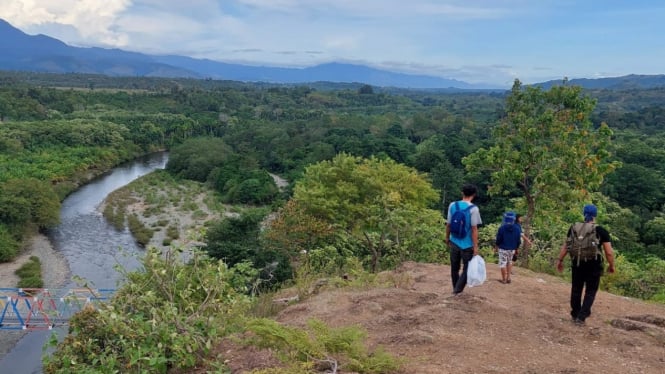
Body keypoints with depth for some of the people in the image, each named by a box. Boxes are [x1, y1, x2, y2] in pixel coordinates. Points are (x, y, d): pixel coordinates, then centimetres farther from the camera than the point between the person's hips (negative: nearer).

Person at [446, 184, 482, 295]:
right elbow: (474, 229, -15)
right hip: (467, 244, -4)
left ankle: (455, 288, 30)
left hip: (454, 242, 4)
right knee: (467, 268, 10)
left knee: (455, 267, 18)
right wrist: (475, 246, -11)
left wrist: (447, 238, 17)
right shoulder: (473, 209, -14)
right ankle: (457, 289, 4)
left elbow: (448, 224, 3)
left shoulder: (452, 205, -1)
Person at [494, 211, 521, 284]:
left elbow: (498, 239, -8)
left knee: (503, 263, 5)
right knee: (509, 262, 21)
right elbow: (519, 240, 3)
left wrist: (496, 247, 7)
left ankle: (504, 279, 9)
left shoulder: (502, 228, -14)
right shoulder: (517, 228, -3)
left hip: (503, 249, -4)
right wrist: (516, 248, 16)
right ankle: (508, 278, 18)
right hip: (512, 249, 4)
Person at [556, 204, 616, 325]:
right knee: (590, 291, 7)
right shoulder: (601, 231, -5)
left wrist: (560, 260, 12)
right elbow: (609, 252, -7)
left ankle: (575, 314, 26)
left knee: (576, 289, 16)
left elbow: (566, 246, 5)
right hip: (594, 265, -3)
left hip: (577, 264, 3)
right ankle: (581, 316, -1)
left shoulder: (574, 228, 3)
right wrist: (611, 265, 7)